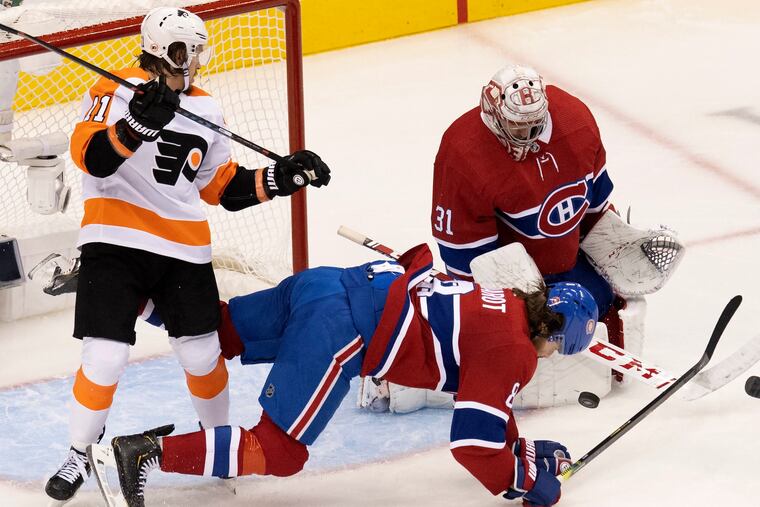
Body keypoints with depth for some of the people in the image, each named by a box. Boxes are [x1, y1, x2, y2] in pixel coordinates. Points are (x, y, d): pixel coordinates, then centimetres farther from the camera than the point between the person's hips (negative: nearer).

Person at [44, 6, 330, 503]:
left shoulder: (205, 110, 12)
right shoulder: (117, 91, -8)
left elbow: (222, 186, 19)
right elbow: (92, 157, -23)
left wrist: (282, 177, 8)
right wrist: (139, 123, -39)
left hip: (185, 250, 5)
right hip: (116, 242, -5)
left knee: (203, 354, 9)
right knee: (105, 358, -11)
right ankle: (80, 456, 9)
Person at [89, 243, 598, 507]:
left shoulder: (507, 308, 22)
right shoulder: (513, 352, -5)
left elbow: (486, 405, 35)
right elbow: (471, 441, -7)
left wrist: (524, 448, 32)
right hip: (340, 326, -9)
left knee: (214, 330, 19)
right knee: (279, 451, -11)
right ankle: (147, 451, -22)